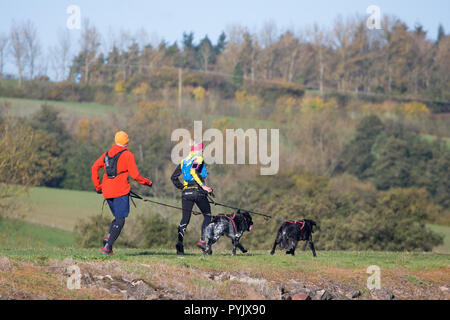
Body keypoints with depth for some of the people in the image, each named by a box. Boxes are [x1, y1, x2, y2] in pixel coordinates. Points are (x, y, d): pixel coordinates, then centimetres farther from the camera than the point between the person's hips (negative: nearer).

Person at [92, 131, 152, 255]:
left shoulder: (107, 153, 14)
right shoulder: (127, 155, -3)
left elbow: (95, 167, 11)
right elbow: (135, 175, -8)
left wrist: (98, 186, 17)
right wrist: (147, 182, 8)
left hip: (107, 191, 6)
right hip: (120, 191, -6)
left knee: (117, 217, 19)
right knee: (120, 220, -3)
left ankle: (109, 237, -7)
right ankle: (107, 247, -15)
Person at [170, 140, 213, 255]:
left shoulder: (184, 161, 15)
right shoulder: (199, 159, -4)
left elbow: (173, 177, 13)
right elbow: (194, 171, -23)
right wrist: (203, 186, -20)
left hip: (186, 192, 5)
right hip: (198, 192, -5)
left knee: (185, 219, 2)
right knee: (208, 215, 13)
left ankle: (180, 241, -19)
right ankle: (203, 240, 3)